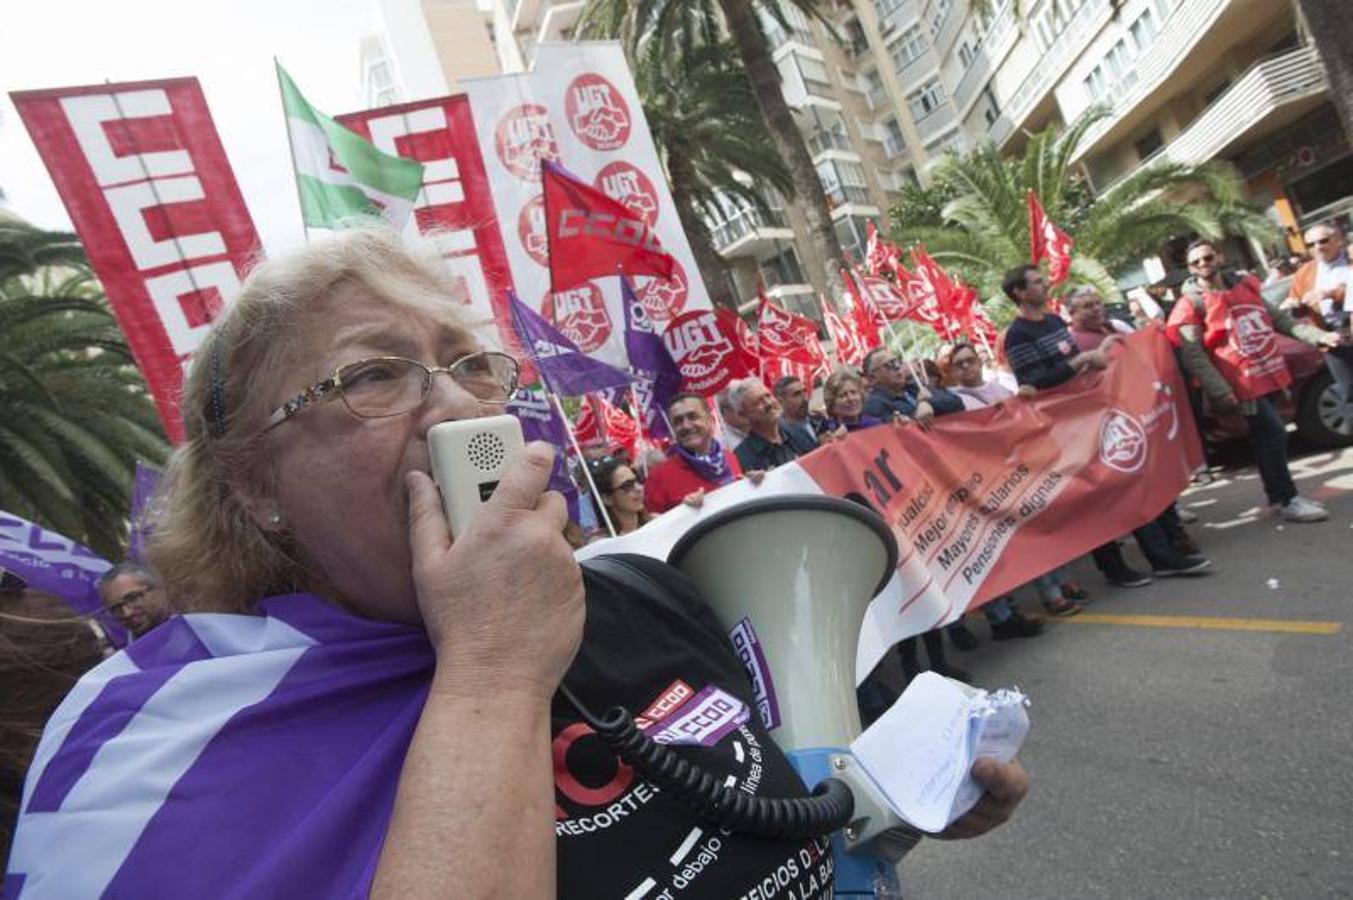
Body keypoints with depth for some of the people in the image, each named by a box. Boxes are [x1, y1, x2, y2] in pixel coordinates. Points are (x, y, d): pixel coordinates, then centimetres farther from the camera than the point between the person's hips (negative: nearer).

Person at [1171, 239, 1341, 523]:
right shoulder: (1191, 304, -11)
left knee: (1267, 437, 15)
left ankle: (1281, 494, 28)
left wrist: (1317, 336, 6)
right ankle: (1286, 500, 6)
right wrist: (1219, 390, -21)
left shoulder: (1245, 286, 10)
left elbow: (1278, 317, 17)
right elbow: (1192, 354, -16)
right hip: (1242, 382, -6)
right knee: (1273, 434, -7)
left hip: (1268, 374, 7)